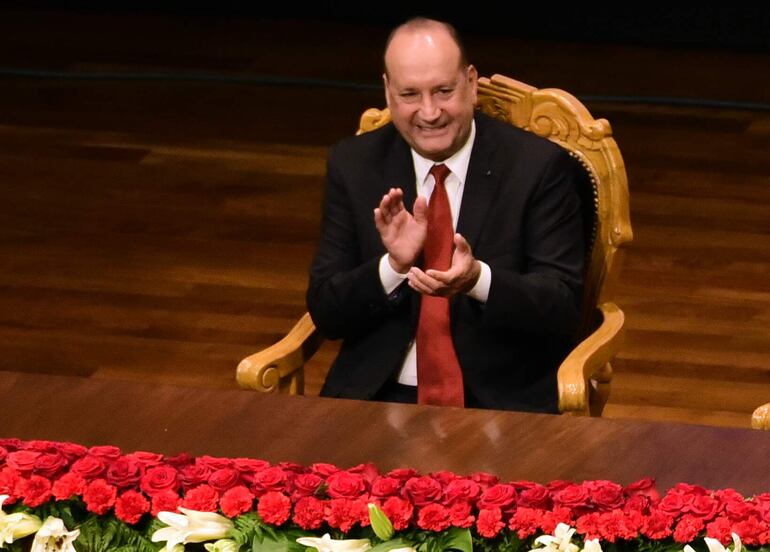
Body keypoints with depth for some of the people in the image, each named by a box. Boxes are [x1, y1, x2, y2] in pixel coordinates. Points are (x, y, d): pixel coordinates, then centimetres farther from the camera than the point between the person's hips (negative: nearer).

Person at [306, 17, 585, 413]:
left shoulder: (539, 167, 0)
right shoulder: (353, 166, 7)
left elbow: (564, 307, -5)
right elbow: (325, 312, 5)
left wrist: (478, 279, -24)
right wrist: (394, 265, -15)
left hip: (501, 400, -2)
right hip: (379, 394, 2)